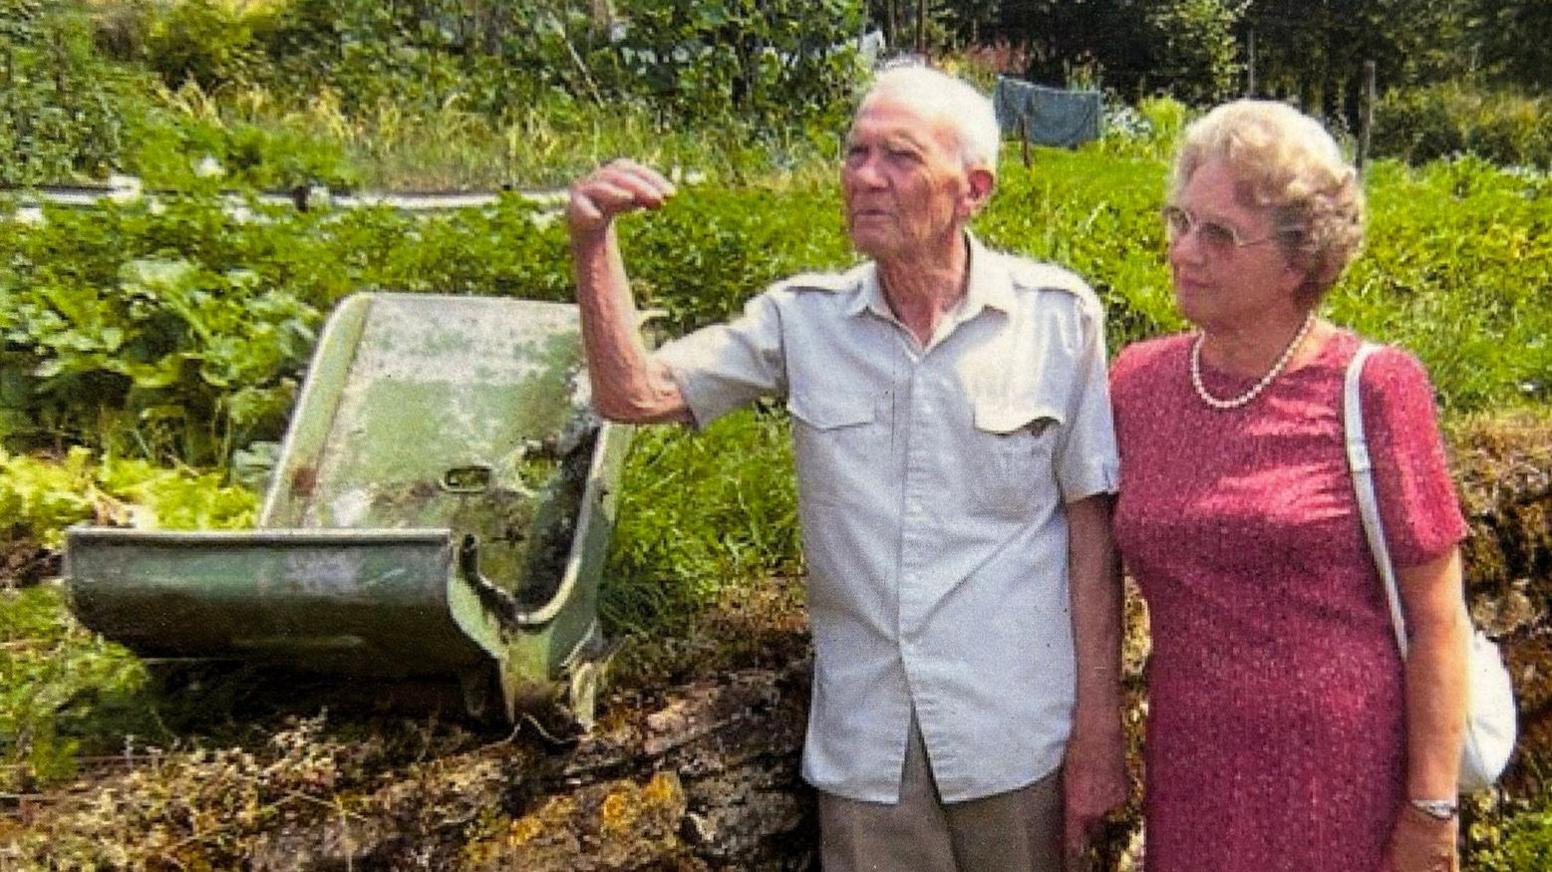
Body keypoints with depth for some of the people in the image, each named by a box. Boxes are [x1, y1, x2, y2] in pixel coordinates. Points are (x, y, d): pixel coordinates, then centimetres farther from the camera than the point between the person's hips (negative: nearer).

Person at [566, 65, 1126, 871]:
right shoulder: (804, 318, -2)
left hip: (1016, 736, -1)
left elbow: (1091, 529, -5)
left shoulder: (1057, 315, -8)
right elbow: (635, 395, -3)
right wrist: (592, 242, -16)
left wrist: (1098, 730, -4)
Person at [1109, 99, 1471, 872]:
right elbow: (1102, 572, 9)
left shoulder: (1373, 389, -10)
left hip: (1349, 781, -3)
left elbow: (1436, 619, -8)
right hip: (1191, 778, 3)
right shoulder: (1137, 380, 0)